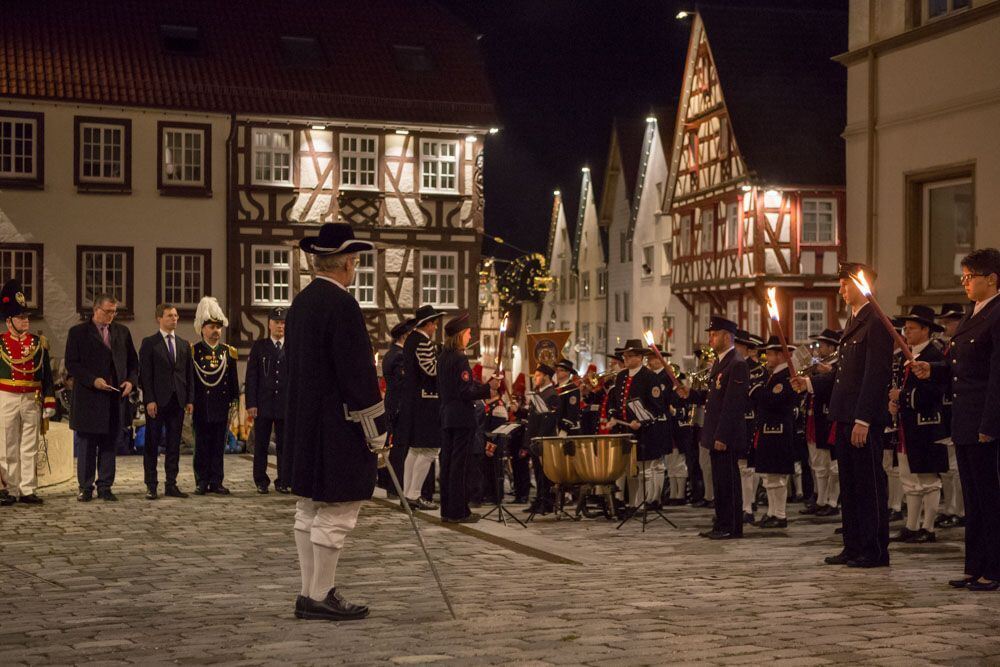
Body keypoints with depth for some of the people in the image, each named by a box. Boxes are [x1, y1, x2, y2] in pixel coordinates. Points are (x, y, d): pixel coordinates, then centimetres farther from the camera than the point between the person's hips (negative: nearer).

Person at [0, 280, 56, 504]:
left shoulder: (38, 343, 8)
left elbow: (46, 374, 9)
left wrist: (49, 402, 5)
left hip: (32, 400, 2)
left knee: (30, 448, 3)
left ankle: (28, 490, 7)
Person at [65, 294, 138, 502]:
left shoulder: (123, 332, 12)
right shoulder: (78, 332, 1)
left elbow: (133, 361, 16)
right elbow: (71, 364, -5)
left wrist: (131, 380, -2)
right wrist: (93, 380, -16)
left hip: (115, 398, 3)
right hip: (88, 399, -3)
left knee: (109, 445, 5)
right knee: (87, 445, 2)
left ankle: (105, 487, 11)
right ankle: (85, 488, 9)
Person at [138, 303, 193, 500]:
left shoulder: (184, 345, 14)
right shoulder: (149, 343, 0)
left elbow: (189, 374, 13)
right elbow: (145, 374, -6)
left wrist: (190, 399, 5)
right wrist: (149, 400, -13)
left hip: (178, 401, 4)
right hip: (157, 401, -4)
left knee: (174, 445, 6)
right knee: (152, 444, 1)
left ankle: (171, 485, 11)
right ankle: (151, 486, 5)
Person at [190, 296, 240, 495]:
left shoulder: (228, 352, 9)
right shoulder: (193, 351, 0)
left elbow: (233, 380, 11)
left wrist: (233, 402, 5)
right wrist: (190, 402, -6)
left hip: (222, 408, 3)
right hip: (201, 409, -3)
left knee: (219, 447, 5)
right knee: (202, 447, 3)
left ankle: (216, 482, 10)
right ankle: (202, 482, 8)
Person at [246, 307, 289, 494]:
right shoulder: (259, 347, 5)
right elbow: (251, 377, 1)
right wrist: (251, 403, -6)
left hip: (287, 406, 1)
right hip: (263, 405, 0)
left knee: (284, 445, 4)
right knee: (261, 445, 4)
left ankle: (282, 482, 12)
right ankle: (261, 482, 12)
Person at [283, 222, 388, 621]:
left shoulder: (300, 303, 11)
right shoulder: (341, 305, -18)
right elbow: (359, 375, -19)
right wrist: (377, 432, -13)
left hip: (303, 427, 10)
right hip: (337, 431, -10)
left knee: (309, 511, 14)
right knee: (336, 514, -3)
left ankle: (310, 592, 20)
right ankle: (320, 597, 2)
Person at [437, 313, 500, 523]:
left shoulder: (442, 357, 11)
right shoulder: (460, 359, -15)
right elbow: (466, 391, -20)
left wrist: (482, 387, 20)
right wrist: (488, 387, -8)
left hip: (446, 416, 9)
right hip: (462, 417, -8)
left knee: (447, 462, 10)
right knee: (460, 464, -4)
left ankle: (447, 509, 15)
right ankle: (458, 511, -1)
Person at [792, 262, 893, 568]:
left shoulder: (876, 322, -13)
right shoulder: (852, 321, 18)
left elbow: (876, 374, -18)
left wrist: (863, 419, -21)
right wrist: (810, 383, 11)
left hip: (865, 419, -10)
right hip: (845, 417, 10)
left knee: (870, 483, -2)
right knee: (849, 485, 13)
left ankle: (876, 550, 4)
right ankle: (853, 546, 20)